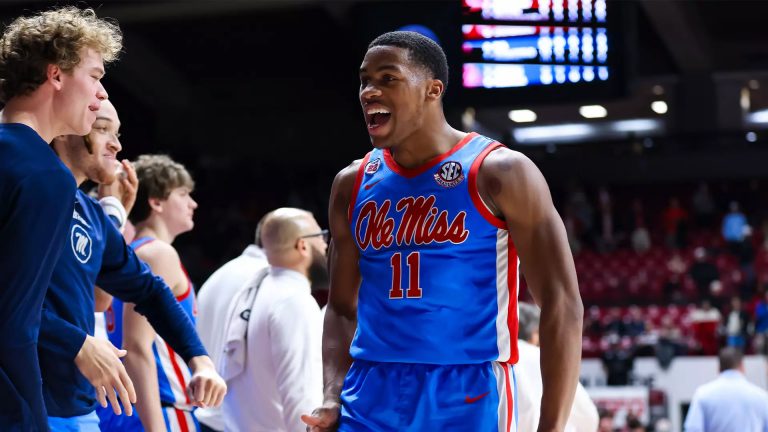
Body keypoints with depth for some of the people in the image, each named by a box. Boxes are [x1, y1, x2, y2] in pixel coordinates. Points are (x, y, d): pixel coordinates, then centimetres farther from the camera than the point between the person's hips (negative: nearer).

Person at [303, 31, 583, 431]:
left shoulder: (499, 173, -6)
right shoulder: (352, 184, 9)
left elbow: (561, 303, -9)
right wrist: (334, 399, 0)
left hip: (468, 395, -4)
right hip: (371, 397, 4)